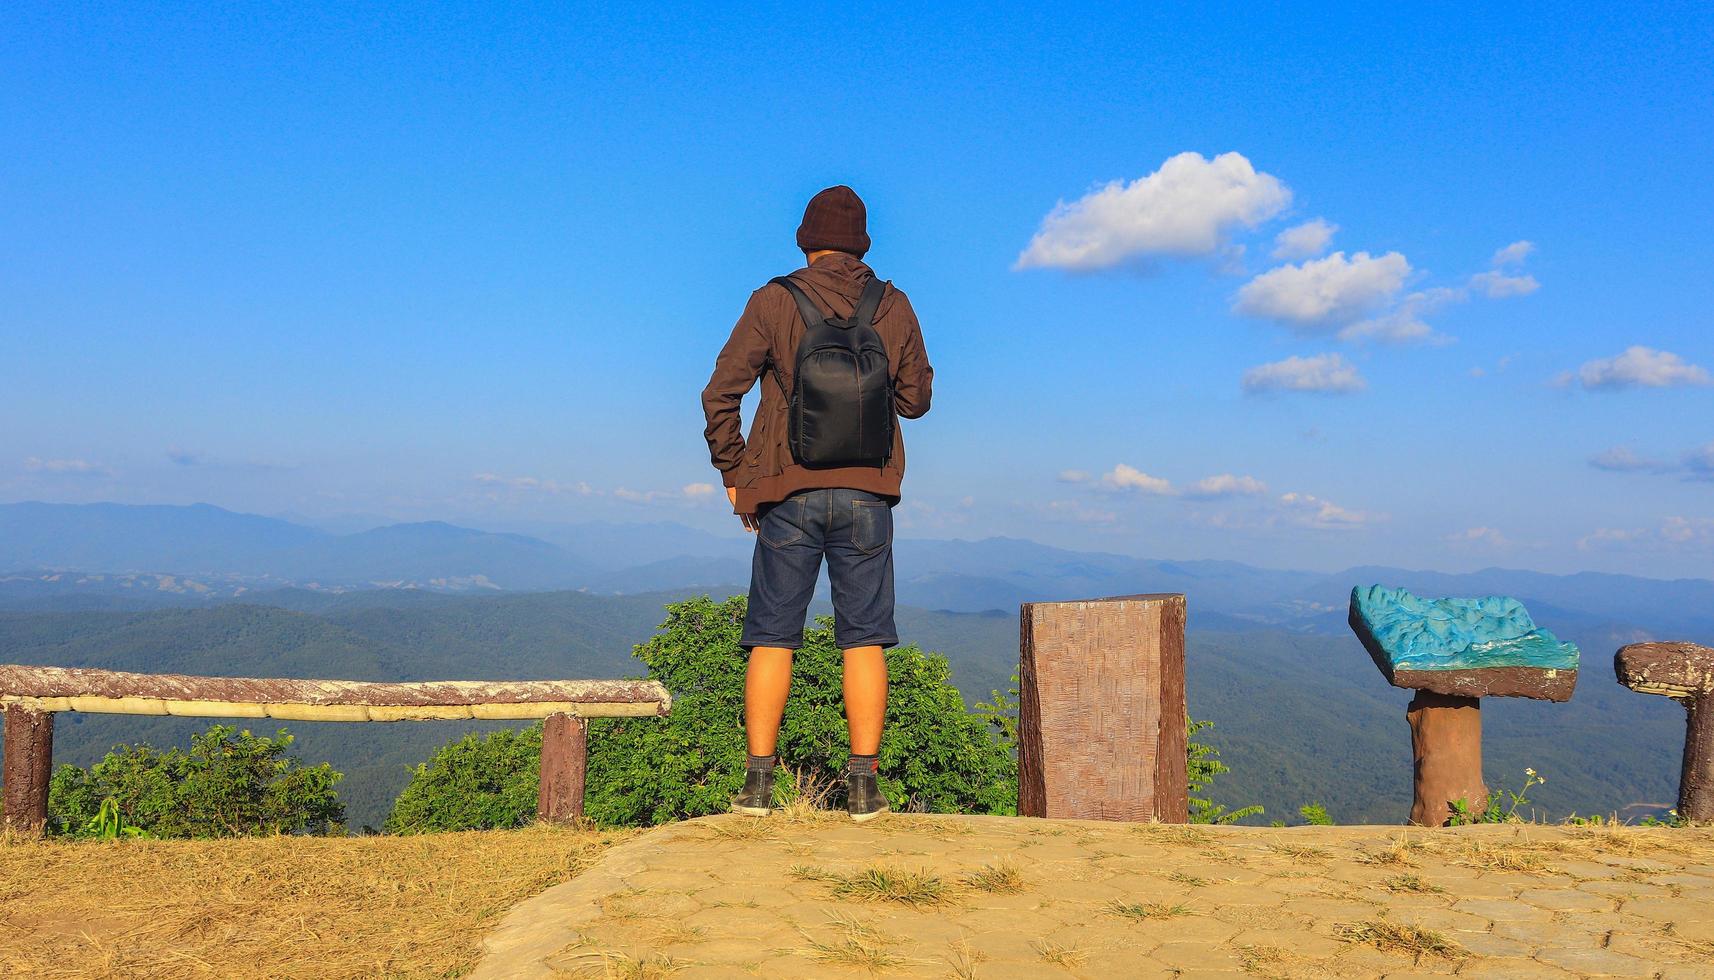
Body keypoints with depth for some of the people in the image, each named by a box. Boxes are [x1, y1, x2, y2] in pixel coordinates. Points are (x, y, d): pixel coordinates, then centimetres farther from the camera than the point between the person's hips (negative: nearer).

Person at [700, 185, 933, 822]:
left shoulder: (773, 302, -1)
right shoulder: (893, 307, 4)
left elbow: (720, 393, -3)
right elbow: (916, 399, 12)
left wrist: (734, 473, 7)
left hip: (787, 494, -1)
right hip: (867, 495, 1)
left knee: (772, 639, 6)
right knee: (864, 639, 5)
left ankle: (759, 783, 7)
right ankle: (864, 786, 5)